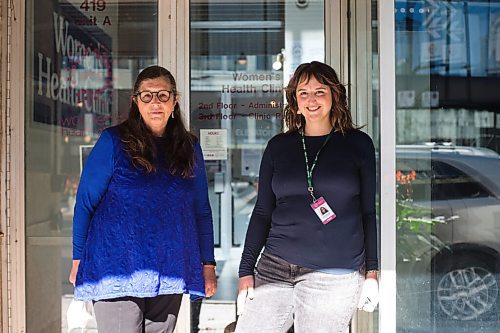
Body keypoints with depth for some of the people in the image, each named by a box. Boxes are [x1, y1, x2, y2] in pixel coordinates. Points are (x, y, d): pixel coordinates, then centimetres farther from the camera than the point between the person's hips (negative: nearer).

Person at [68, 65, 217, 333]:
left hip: (170, 276, 4)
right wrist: (78, 260, 1)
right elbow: (85, 202, 0)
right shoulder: (114, 142, -2)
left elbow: (202, 211, 14)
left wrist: (207, 264, 10)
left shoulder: (189, 147, 10)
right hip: (117, 271, -4)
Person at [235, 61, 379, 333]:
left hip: (335, 277, -2)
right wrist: (246, 270, 7)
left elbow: (368, 211, 7)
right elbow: (262, 212, 12)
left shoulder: (357, 143, 5)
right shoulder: (278, 146, 10)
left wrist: (371, 272, 2)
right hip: (274, 269, 2)